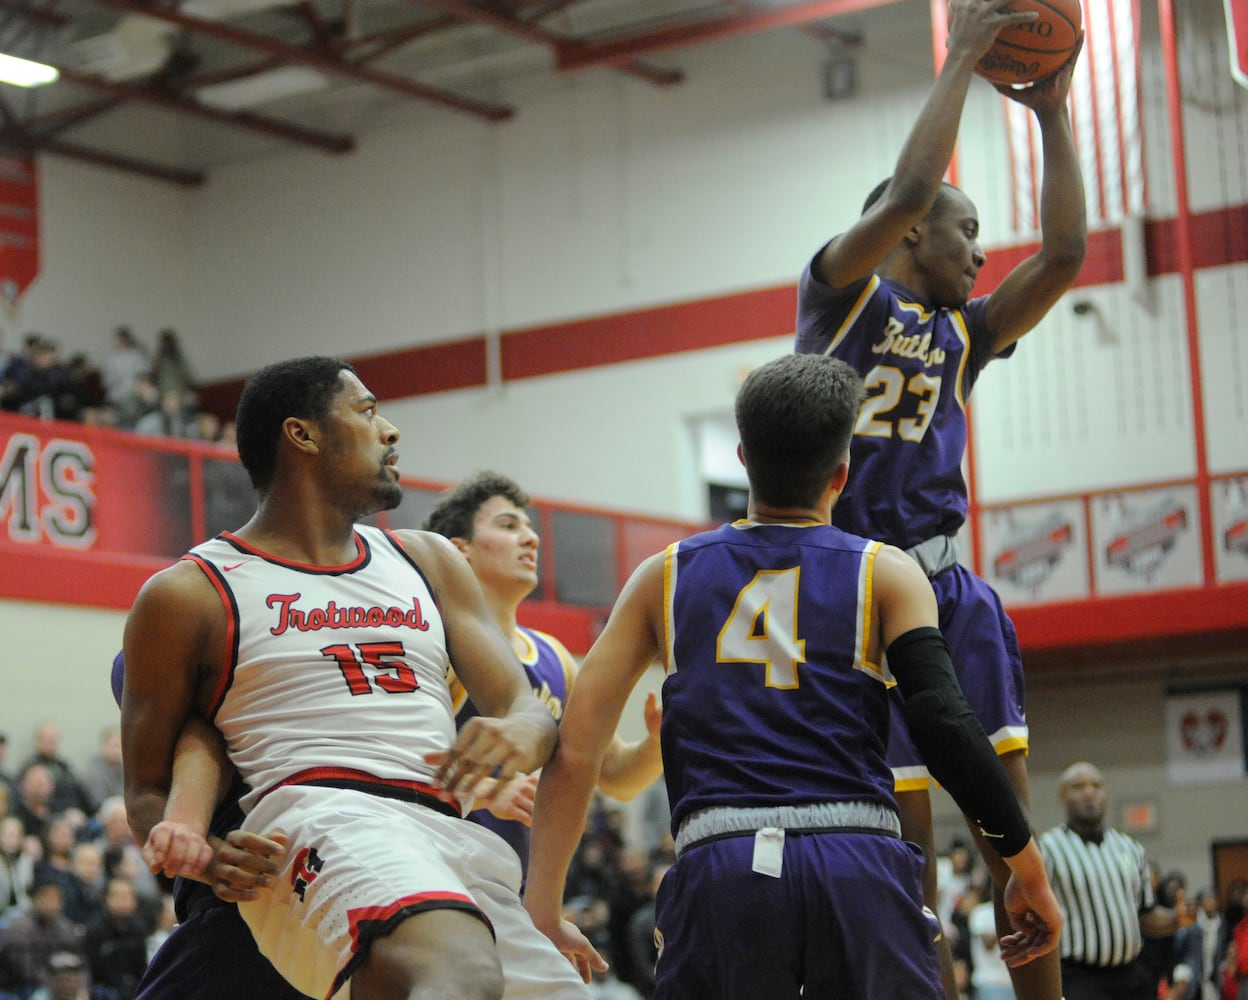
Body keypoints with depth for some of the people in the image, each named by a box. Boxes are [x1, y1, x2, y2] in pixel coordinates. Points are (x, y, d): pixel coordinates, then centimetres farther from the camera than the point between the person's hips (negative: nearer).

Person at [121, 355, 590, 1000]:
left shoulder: (429, 561, 26)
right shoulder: (189, 595, 11)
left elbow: (529, 710, 20)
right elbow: (147, 791, 14)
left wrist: (521, 734, -6)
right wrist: (195, 850, -10)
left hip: (455, 838, 7)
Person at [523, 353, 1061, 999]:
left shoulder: (663, 578, 16)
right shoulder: (886, 574, 11)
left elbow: (572, 754, 10)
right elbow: (945, 728, -3)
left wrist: (541, 913, 15)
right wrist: (1029, 868, 6)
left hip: (719, 872, 1)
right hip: (862, 871, -1)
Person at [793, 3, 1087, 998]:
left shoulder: (963, 331, 19)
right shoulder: (841, 289, 3)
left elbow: (1065, 253, 8)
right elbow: (907, 190, -14)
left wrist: (1052, 111, 11)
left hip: (946, 587, 5)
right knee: (905, 849, -3)